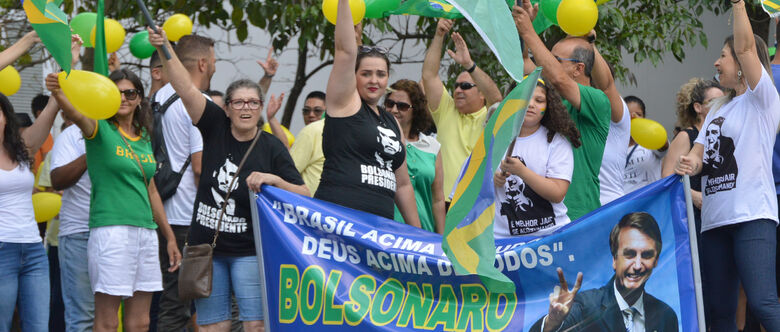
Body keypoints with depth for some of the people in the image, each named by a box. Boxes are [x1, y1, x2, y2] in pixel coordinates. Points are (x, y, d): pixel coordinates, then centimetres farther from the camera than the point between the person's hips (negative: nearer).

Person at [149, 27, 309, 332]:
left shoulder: (271, 148, -4)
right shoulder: (216, 127, 1)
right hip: (206, 246, 2)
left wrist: (274, 179, -22)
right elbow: (186, 89, -13)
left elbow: (304, 195, -5)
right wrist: (164, 50, -25)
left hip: (249, 250, -2)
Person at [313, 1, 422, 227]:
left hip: (381, 224, 6)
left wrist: (417, 233, 24)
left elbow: (402, 184, 26)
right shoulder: (345, 102, 6)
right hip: (338, 220, -6)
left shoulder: (392, 122, 22)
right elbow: (345, 51, -7)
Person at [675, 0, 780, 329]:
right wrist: (691, 163, -8)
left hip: (752, 216, -8)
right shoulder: (717, 110, 24)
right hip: (715, 219, 8)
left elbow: (745, 46, -12)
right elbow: (699, 152, 15)